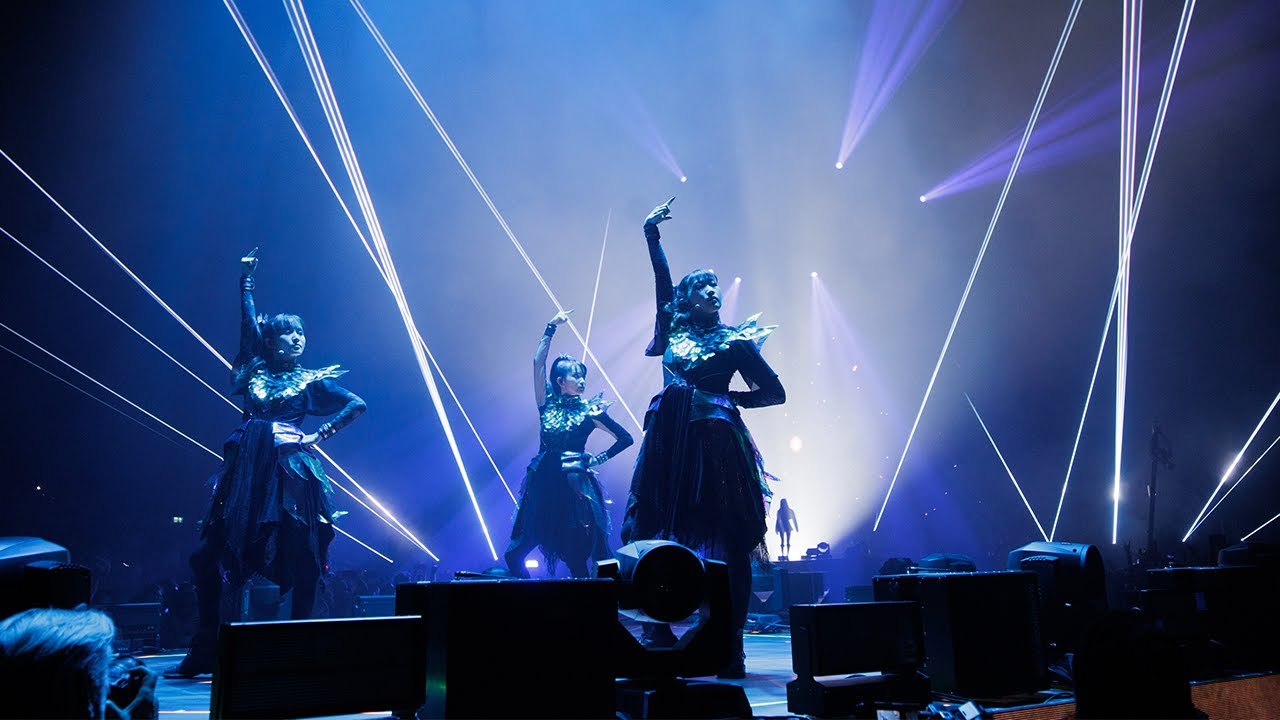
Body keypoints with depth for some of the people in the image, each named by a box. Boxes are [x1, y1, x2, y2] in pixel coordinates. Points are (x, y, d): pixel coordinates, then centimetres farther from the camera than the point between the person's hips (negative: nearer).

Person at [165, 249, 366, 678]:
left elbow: (358, 405, 7)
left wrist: (318, 436, 0)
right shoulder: (256, 367, 14)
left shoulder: (311, 380, 10)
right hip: (246, 466, 3)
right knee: (209, 556, 0)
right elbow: (248, 319, 14)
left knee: (300, 562, -5)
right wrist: (246, 276, 17)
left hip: (289, 469, -2)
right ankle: (204, 652, 10)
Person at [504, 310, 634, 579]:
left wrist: (598, 458, 3)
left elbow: (626, 439, 7)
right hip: (543, 481, 2)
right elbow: (538, 363, 0)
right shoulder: (547, 404, 8)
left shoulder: (590, 411, 4)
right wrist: (551, 328, -2)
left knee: (577, 554, -3)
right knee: (516, 553, -1)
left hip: (574, 485, -2)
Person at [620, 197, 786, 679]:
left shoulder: (734, 341, 8)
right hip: (670, 441, 3)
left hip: (715, 442, -3)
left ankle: (728, 648, 0)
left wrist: (728, 398, 3)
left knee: (724, 545, -4)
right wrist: (651, 233, 15)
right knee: (664, 539, 0)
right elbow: (662, 278, 18)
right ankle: (663, 639, 8)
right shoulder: (673, 328, 15)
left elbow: (775, 392, 9)